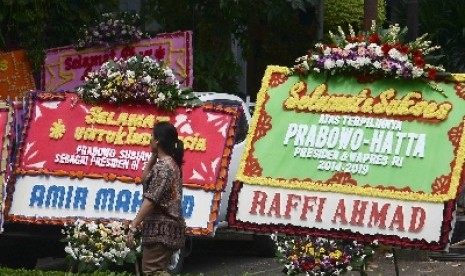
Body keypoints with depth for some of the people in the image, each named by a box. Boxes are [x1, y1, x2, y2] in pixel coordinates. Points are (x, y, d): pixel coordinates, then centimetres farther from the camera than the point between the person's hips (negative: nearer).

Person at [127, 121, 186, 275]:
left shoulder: (162, 166, -14)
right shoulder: (172, 164, 16)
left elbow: (151, 200, -21)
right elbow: (145, 179, 29)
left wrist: (133, 226, -22)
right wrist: (154, 156, 18)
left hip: (161, 228, -10)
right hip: (169, 227, 10)